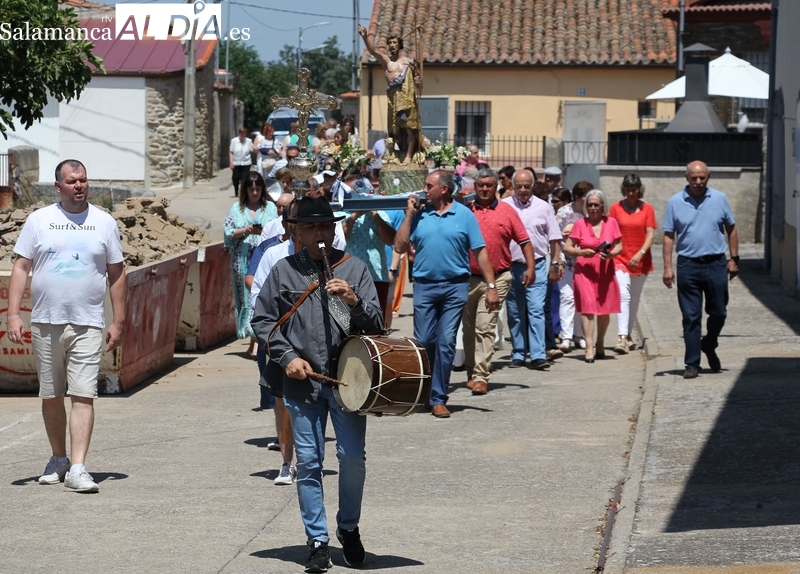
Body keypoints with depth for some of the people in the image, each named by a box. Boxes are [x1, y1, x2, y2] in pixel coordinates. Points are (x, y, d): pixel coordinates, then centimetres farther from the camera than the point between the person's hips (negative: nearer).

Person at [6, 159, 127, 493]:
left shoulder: (104, 223, 6)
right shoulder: (39, 220, 5)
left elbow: (117, 274, 10)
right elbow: (21, 268, 5)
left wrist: (118, 321, 5)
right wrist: (13, 314, -4)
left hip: (87, 324, -1)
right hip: (45, 323, 1)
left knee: (83, 396, -10)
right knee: (51, 396, 10)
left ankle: (78, 469, -14)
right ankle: (58, 459, 26)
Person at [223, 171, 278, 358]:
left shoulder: (270, 207, 10)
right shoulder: (237, 208, 11)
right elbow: (227, 232, 5)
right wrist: (244, 231, -10)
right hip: (243, 258, 1)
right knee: (246, 296, 0)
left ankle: (255, 341, -14)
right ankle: (255, 339, 6)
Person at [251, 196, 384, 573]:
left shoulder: (354, 268, 4)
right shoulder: (284, 271, 6)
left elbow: (376, 324, 1)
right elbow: (262, 320, 9)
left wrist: (354, 302, -19)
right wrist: (288, 357, -3)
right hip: (302, 381, 1)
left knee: (352, 456, -3)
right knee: (308, 462, 3)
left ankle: (348, 528, 21)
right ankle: (317, 540, 12)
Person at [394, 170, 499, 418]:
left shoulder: (464, 215, 1)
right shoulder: (419, 215, 6)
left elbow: (480, 252, 1)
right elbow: (400, 247, 1)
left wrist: (491, 286, -5)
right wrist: (409, 214, -2)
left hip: (455, 286, -2)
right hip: (424, 285, 2)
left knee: (446, 343, -2)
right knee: (423, 342, 3)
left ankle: (438, 398, 4)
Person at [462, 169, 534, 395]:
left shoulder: (507, 211, 4)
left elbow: (524, 240, 4)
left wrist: (531, 267, -4)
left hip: (497, 279, -2)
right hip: (468, 279, 2)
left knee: (485, 328, -10)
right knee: (469, 329, 11)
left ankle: (481, 377, -13)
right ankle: (471, 372, 24)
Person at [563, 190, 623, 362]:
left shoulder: (611, 222, 5)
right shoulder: (580, 224, 1)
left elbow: (619, 246, 8)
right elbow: (567, 248, 1)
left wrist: (610, 254, -13)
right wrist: (582, 252, -17)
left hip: (605, 271, 2)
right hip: (585, 270, -2)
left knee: (604, 308, 7)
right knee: (587, 307, -13)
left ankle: (600, 345, 26)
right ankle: (589, 348, -15)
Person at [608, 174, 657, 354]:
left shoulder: (647, 209, 2)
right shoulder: (616, 208, 1)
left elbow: (650, 234, -3)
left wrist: (640, 254, -17)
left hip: (640, 260, 2)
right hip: (620, 258, -2)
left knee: (634, 298, 13)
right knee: (623, 296, -16)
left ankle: (628, 334, 28)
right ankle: (623, 338, -24)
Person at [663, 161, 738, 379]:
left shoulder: (719, 199, 3)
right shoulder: (675, 202, 0)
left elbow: (731, 229, 10)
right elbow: (669, 236, 1)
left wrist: (734, 258, 5)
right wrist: (668, 266, -6)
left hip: (716, 264, 1)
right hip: (688, 265, -1)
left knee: (718, 312, 8)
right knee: (691, 317, 1)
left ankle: (709, 347, 34)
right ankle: (692, 363, 6)